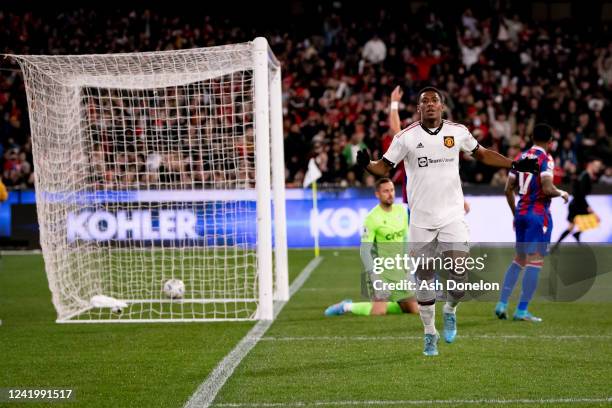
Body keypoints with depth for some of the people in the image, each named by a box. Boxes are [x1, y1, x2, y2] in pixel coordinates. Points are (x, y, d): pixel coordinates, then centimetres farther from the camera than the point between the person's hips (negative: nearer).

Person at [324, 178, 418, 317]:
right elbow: (365, 249, -17)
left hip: (399, 269, 7)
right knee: (379, 311, -19)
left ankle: (381, 304, 26)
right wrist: (373, 275, -24)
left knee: (413, 310, 6)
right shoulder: (372, 218, -15)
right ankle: (346, 307, 6)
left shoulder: (401, 210, 5)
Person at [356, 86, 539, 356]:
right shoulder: (406, 137, -3)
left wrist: (514, 165, 9)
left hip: (452, 216, 1)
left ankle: (450, 311, 23)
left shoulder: (457, 132, 2)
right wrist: (366, 164, -23)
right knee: (424, 279, 5)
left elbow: (482, 154, 16)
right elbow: (384, 167, -2)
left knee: (459, 275, -9)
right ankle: (430, 334, 21)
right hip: (421, 220, 0)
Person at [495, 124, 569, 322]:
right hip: (538, 214, -7)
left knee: (519, 259, 16)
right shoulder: (546, 159, -11)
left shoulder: (521, 157, 10)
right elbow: (547, 189, -22)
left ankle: (502, 304, 10)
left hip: (521, 212, 7)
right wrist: (562, 193, -1)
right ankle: (521, 310, -6)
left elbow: (508, 189, 11)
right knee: (535, 261, -3)